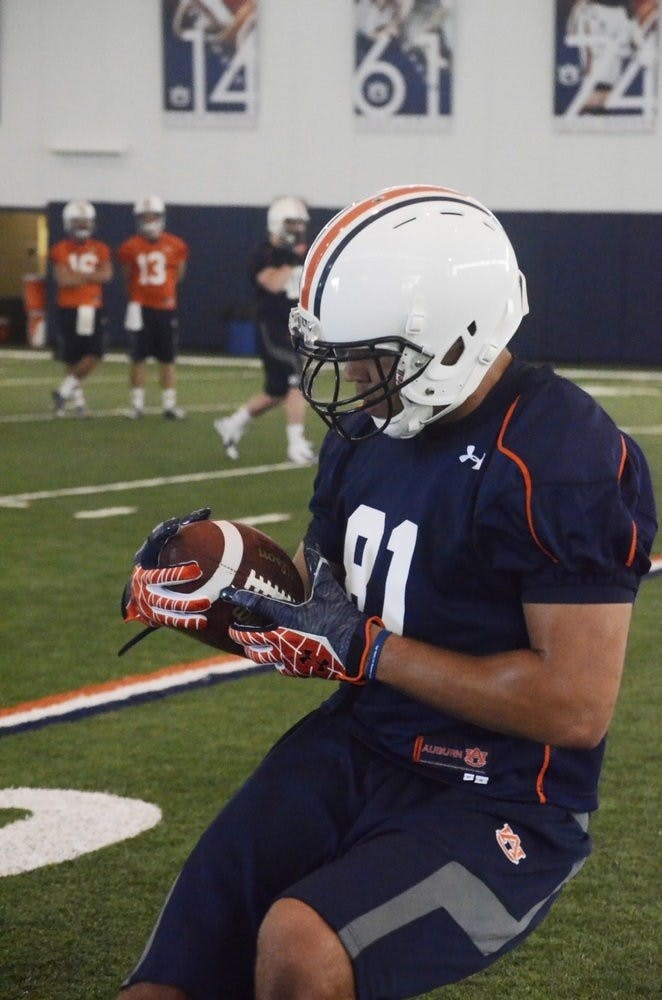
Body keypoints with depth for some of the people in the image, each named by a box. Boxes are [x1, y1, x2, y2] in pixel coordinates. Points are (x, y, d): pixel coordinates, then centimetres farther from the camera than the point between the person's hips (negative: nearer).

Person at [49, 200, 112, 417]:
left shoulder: (100, 249, 7)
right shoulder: (61, 250, -1)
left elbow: (106, 274, -9)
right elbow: (63, 279, -14)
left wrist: (77, 276, -13)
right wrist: (91, 276, -8)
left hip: (93, 309, 2)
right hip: (68, 309, -2)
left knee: (95, 355, -9)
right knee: (71, 358, 3)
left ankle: (64, 391, 4)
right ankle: (78, 398, 19)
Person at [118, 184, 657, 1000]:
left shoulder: (561, 460, -20)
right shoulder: (367, 432, 6)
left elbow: (576, 707, -22)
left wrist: (369, 650, -19)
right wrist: (220, 588, -4)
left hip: (497, 807, -7)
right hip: (354, 749, 7)